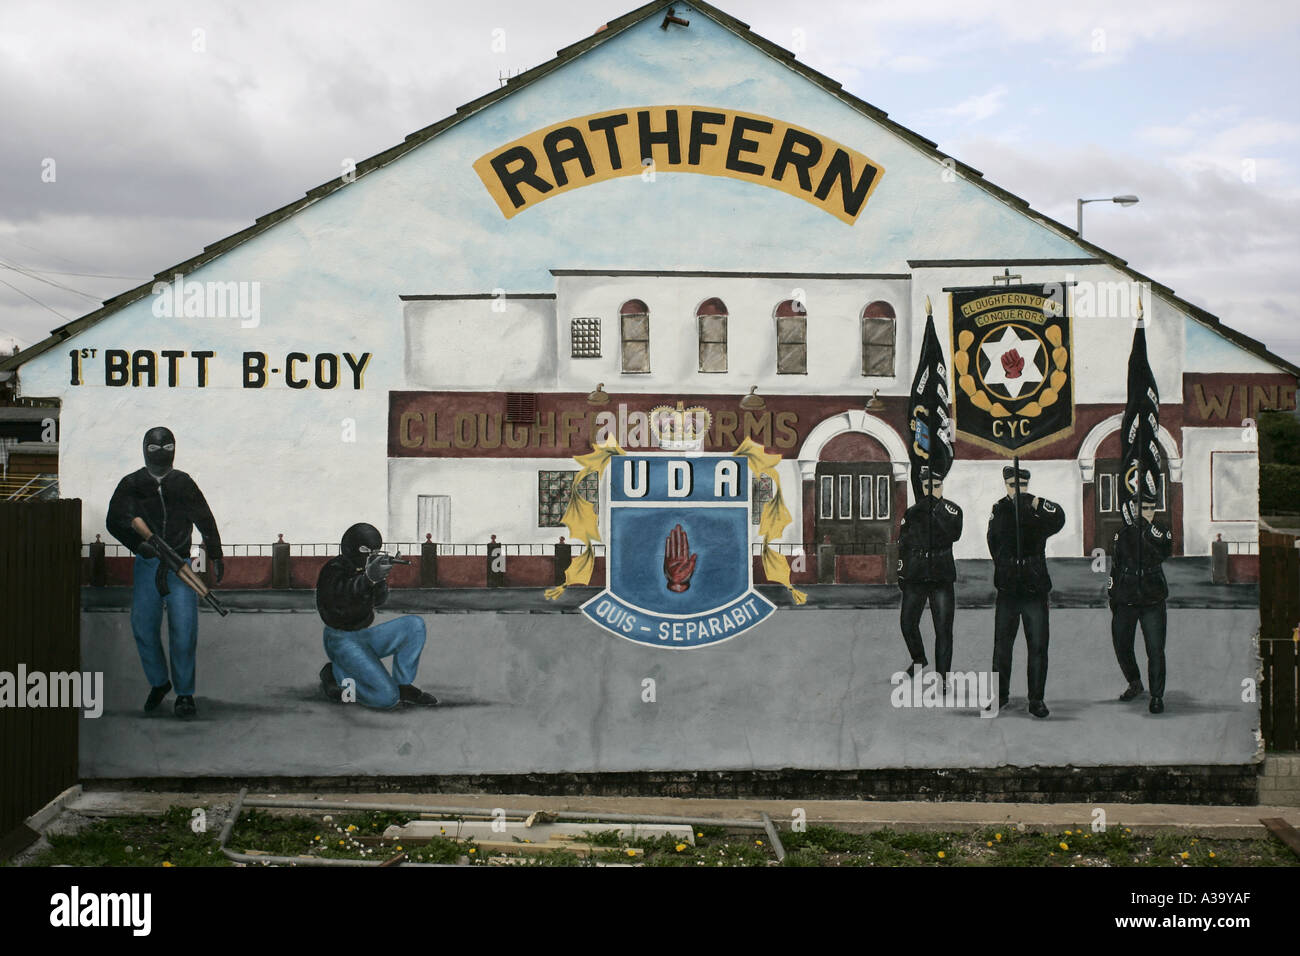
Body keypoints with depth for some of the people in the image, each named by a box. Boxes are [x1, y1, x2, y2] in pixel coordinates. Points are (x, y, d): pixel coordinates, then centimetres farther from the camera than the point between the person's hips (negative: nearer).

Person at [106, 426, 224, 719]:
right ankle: (158, 682, 23)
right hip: (146, 564, 0)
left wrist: (215, 556, 21)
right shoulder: (131, 484, 5)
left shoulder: (183, 484, 9)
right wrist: (141, 544, -19)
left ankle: (184, 693, 3)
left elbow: (205, 521, 18)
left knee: (183, 630, -7)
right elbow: (115, 521, -5)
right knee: (144, 627, 1)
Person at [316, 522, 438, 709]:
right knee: (387, 698, -20)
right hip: (343, 641, -8)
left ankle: (403, 686, -2)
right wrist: (368, 578, -53)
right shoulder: (334, 569, -15)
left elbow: (378, 600, -1)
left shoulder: (363, 568, 9)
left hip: (367, 637, 8)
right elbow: (340, 596, -37)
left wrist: (380, 579, -21)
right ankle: (336, 675, 1)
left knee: (415, 624, -10)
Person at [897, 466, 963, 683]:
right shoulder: (912, 513, 9)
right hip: (916, 576, 2)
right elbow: (902, 545, 14)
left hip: (941, 576, -2)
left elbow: (954, 534, -19)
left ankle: (943, 678, 2)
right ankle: (918, 659, 29)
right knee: (907, 622, 1)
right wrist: (901, 574, 10)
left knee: (943, 628, -4)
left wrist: (938, 508, -23)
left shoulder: (952, 510, 2)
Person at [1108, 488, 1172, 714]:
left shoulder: (1161, 532, 1)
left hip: (1152, 602, -3)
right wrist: (1112, 596, 13)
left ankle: (1157, 696, 4)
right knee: (1122, 646, 11)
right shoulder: (1122, 535, 7)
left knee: (1155, 650, -6)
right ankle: (1134, 683, 35)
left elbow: (1166, 552, -21)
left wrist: (1148, 527, -26)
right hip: (1125, 601, 3)